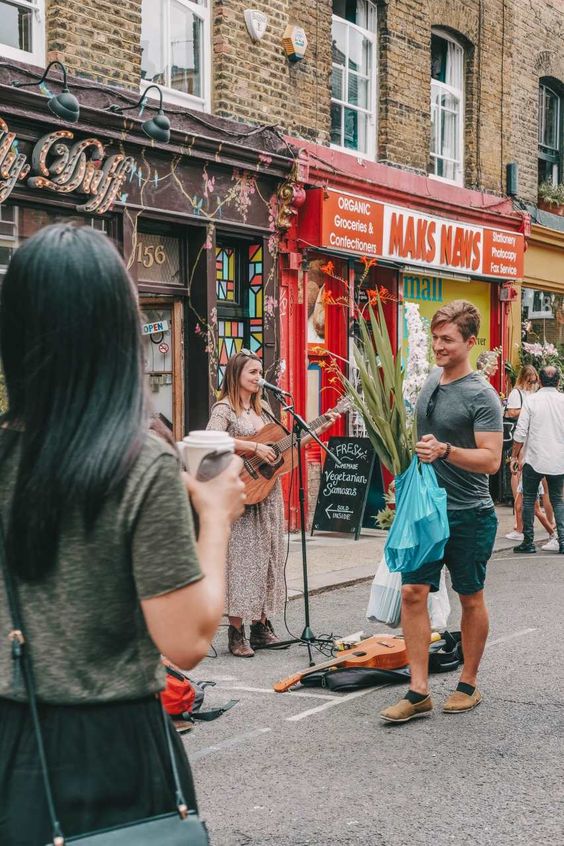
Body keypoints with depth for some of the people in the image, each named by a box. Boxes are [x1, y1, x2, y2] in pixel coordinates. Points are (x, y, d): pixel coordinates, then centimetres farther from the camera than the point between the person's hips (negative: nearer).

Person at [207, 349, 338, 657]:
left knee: (267, 556, 10)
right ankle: (236, 632, 0)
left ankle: (260, 626, 19)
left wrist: (319, 429, 12)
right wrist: (254, 448, -26)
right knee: (243, 558, -6)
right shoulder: (225, 408, -7)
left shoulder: (263, 408, 15)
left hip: (269, 492, 7)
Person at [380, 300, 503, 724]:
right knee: (413, 593, -2)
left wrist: (445, 451, -32)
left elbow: (491, 459, -20)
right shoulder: (430, 381, 8)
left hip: (468, 515, -6)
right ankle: (419, 692, 2)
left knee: (471, 598, 8)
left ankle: (468, 685, 23)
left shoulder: (481, 395, -13)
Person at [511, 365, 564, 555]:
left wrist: (515, 456, 2)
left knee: (529, 499, 9)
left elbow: (520, 432, -8)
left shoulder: (532, 401, -7)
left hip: (534, 460, -2)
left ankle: (528, 542, 8)